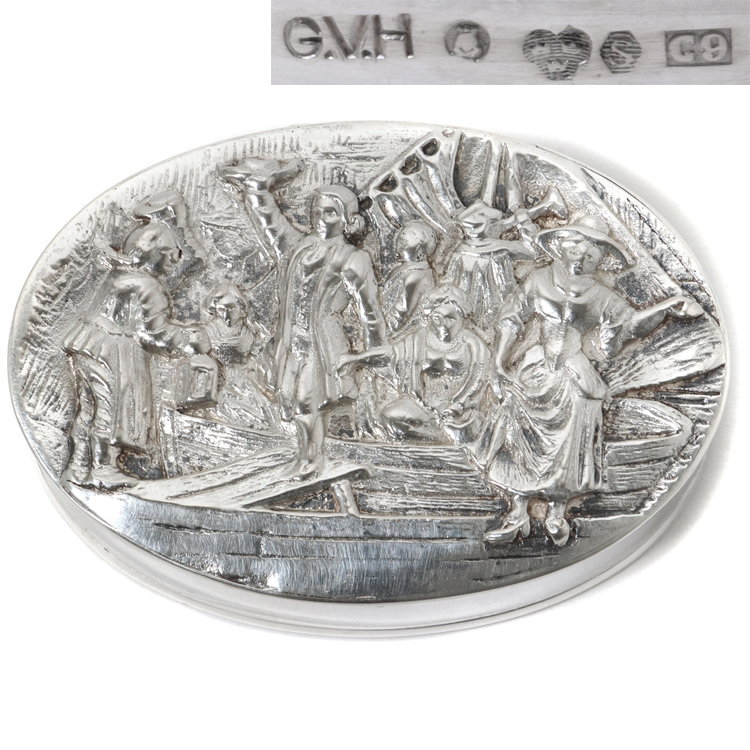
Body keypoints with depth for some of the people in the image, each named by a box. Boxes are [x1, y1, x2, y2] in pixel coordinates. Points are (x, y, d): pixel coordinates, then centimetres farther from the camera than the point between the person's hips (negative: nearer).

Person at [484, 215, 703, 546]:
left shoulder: (602, 297, 8)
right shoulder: (539, 280, 7)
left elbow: (632, 322, 0)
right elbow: (512, 317, 8)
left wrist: (669, 305, -13)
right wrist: (501, 354, -1)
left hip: (573, 382, 1)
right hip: (530, 375, 0)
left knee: (566, 447, -1)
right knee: (520, 442, -3)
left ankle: (556, 514, 15)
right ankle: (518, 515, 6)